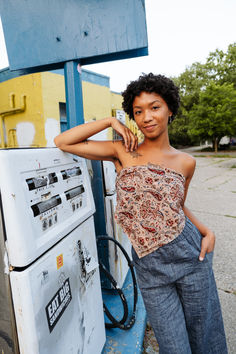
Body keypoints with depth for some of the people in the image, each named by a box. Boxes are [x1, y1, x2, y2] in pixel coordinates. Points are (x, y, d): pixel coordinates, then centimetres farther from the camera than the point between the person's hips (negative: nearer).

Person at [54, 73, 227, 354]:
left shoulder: (185, 162, 1)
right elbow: (62, 142, -6)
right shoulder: (122, 152, -5)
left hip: (190, 254, 3)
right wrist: (110, 122, -8)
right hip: (149, 266, -2)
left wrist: (207, 231, 0)